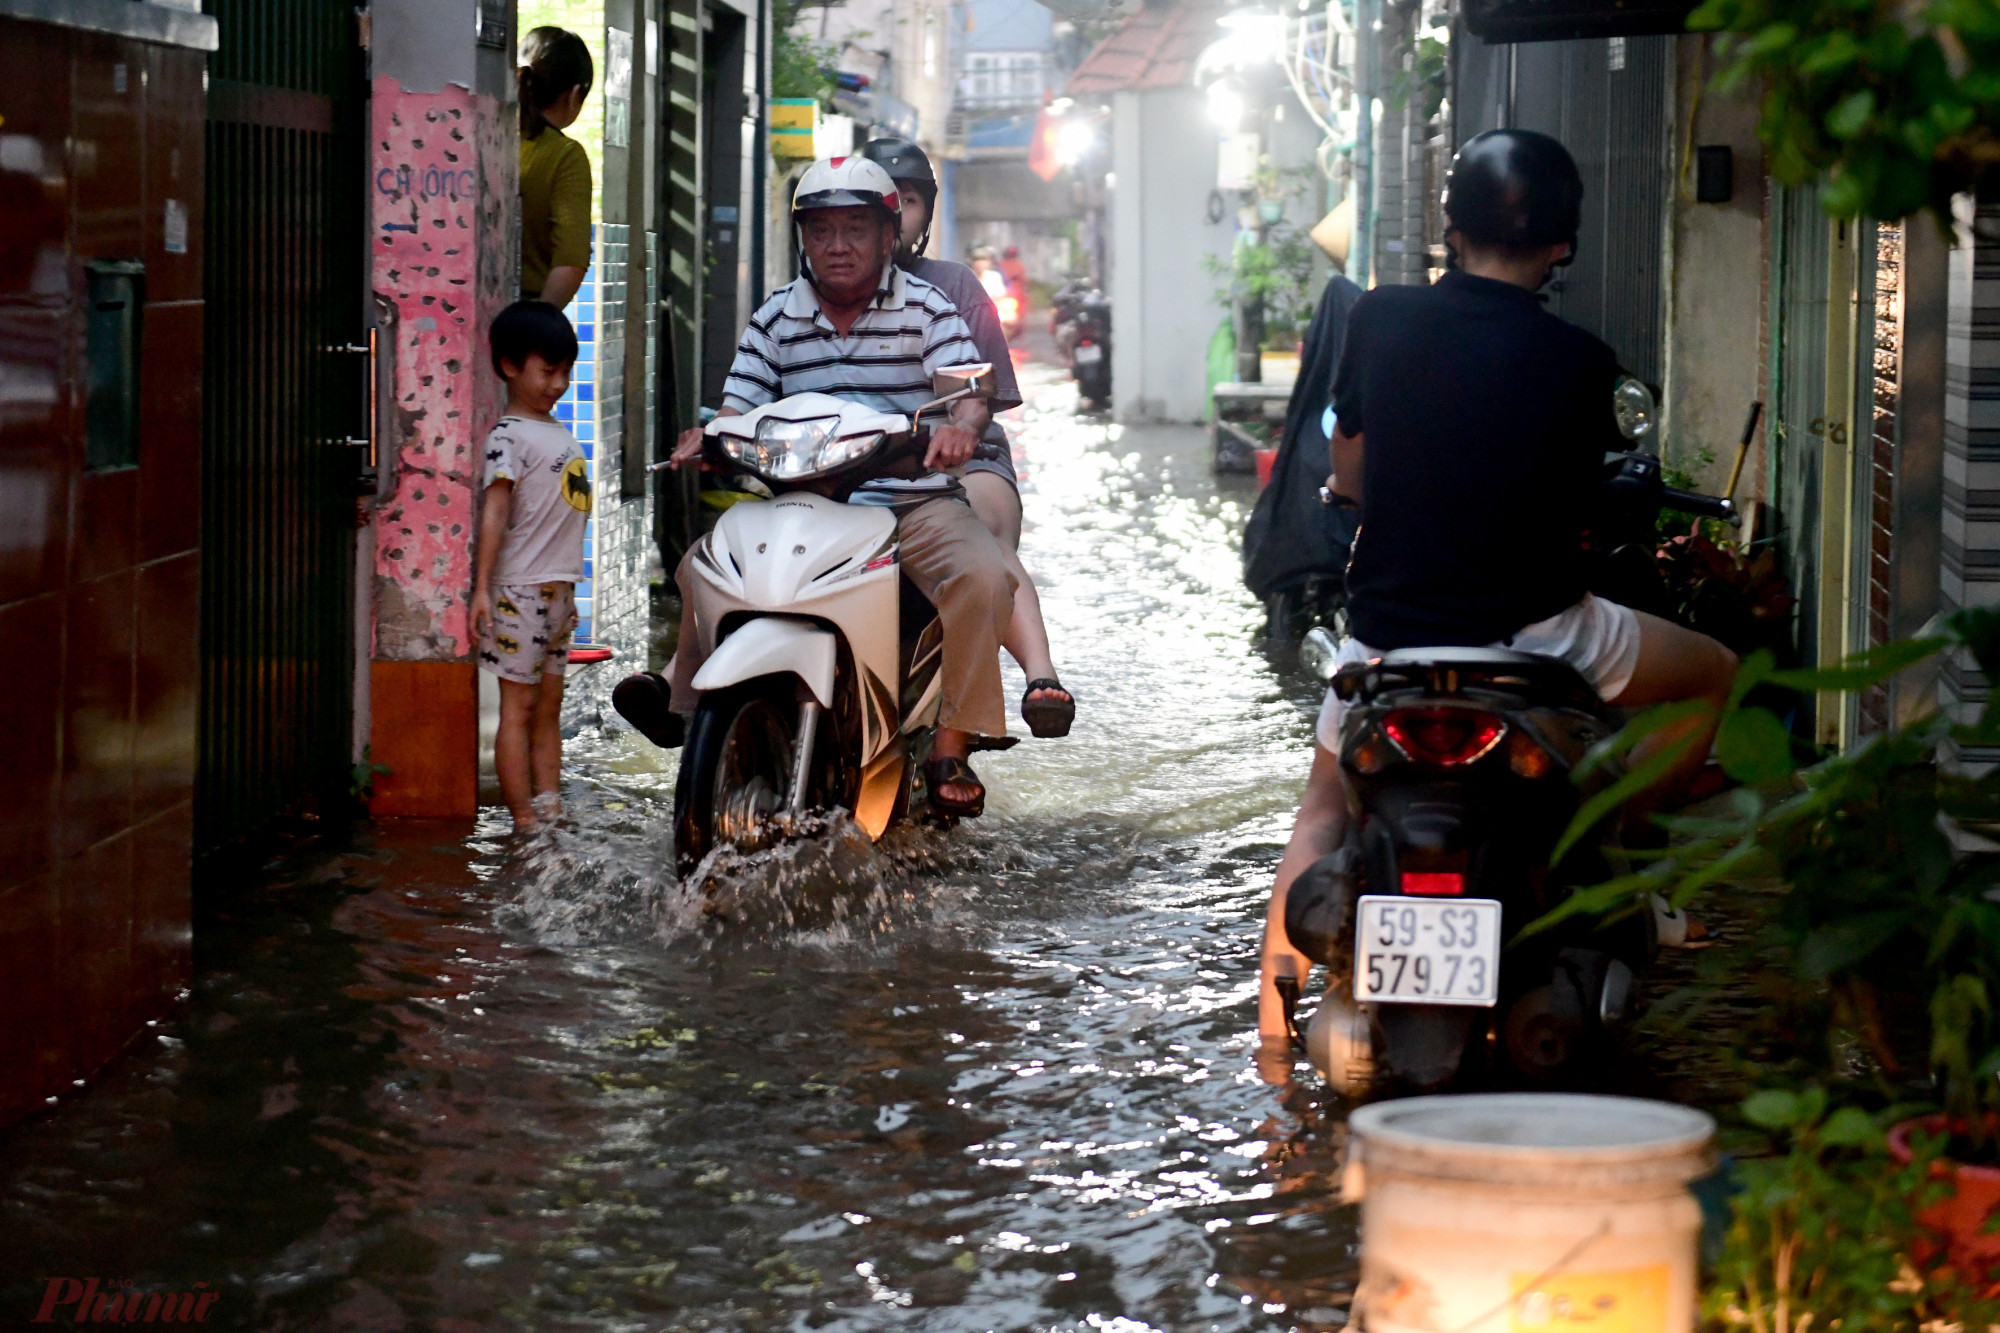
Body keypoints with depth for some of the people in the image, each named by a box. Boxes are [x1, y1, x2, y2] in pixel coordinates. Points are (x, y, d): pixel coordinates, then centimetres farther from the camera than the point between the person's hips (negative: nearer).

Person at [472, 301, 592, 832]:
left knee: (549, 708, 9)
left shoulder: (559, 432, 16)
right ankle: (524, 823, -5)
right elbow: (495, 511, -16)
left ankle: (550, 815, 11)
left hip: (558, 589, 8)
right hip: (522, 589, -8)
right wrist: (481, 587, -22)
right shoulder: (510, 435, -10)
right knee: (518, 706, -5)